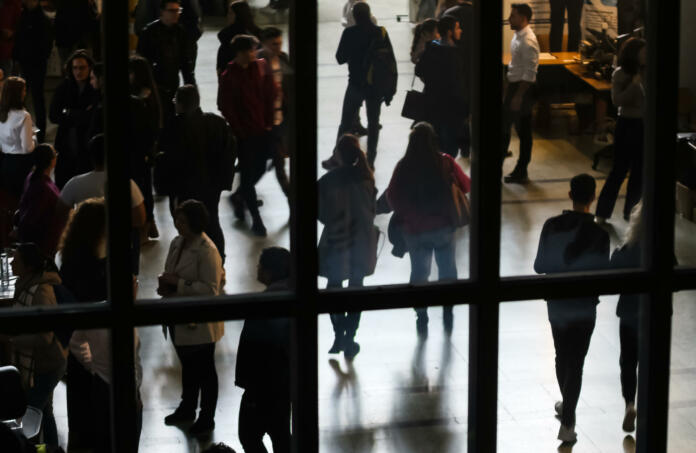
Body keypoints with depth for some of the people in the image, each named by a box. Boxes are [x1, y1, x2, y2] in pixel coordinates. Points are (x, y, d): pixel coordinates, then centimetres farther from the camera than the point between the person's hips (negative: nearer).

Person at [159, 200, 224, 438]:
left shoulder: (207, 251, -23)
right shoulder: (177, 243, 3)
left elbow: (210, 289, -24)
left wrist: (178, 284, -26)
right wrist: (166, 286, -5)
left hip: (200, 324, -8)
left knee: (204, 370, 8)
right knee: (188, 366, 25)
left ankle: (206, 419, 22)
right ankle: (187, 409, 42)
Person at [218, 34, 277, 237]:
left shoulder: (261, 67, 0)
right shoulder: (229, 76, -12)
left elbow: (270, 96, 7)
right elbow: (225, 106, -8)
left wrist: (269, 123, 1)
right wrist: (238, 131, -9)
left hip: (262, 129, 5)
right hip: (244, 133, -4)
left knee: (260, 169, 12)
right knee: (248, 173, 1)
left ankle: (239, 197, 39)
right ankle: (256, 218, 8)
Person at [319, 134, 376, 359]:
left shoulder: (328, 181, -19)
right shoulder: (365, 178, -10)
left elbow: (322, 214, -11)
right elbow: (372, 208, -1)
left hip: (336, 241, -2)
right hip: (362, 239, 2)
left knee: (334, 287, 15)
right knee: (356, 287, 14)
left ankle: (339, 336, 10)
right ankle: (349, 338, 15)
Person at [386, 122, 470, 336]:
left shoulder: (403, 167, -12)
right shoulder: (446, 163, -12)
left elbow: (392, 197, -9)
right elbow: (466, 186, -3)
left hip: (415, 230, 0)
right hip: (444, 227, 0)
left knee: (419, 272, 15)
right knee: (447, 270, 18)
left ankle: (422, 318, 17)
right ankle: (448, 315, 24)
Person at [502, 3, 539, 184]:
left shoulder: (528, 41, -22)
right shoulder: (517, 36, 8)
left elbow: (530, 72, -23)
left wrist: (519, 96, -23)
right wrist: (508, 87, 20)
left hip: (524, 87, -9)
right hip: (514, 85, 9)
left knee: (523, 131, 2)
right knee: (504, 125, 16)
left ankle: (521, 173, 14)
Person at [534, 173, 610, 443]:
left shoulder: (552, 226, -10)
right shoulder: (598, 234, -19)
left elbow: (539, 266, -3)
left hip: (556, 306, 3)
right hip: (583, 308, -3)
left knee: (562, 357, 23)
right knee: (575, 363, 3)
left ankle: (567, 406, 42)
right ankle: (567, 424, 1)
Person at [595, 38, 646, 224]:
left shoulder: (647, 73, 2)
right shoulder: (620, 74, -8)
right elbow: (617, 100, -15)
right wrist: (635, 83, -20)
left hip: (644, 126, 4)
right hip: (627, 125, -4)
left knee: (639, 171, 10)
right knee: (620, 170, -2)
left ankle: (630, 211, 23)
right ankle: (602, 212, 7)